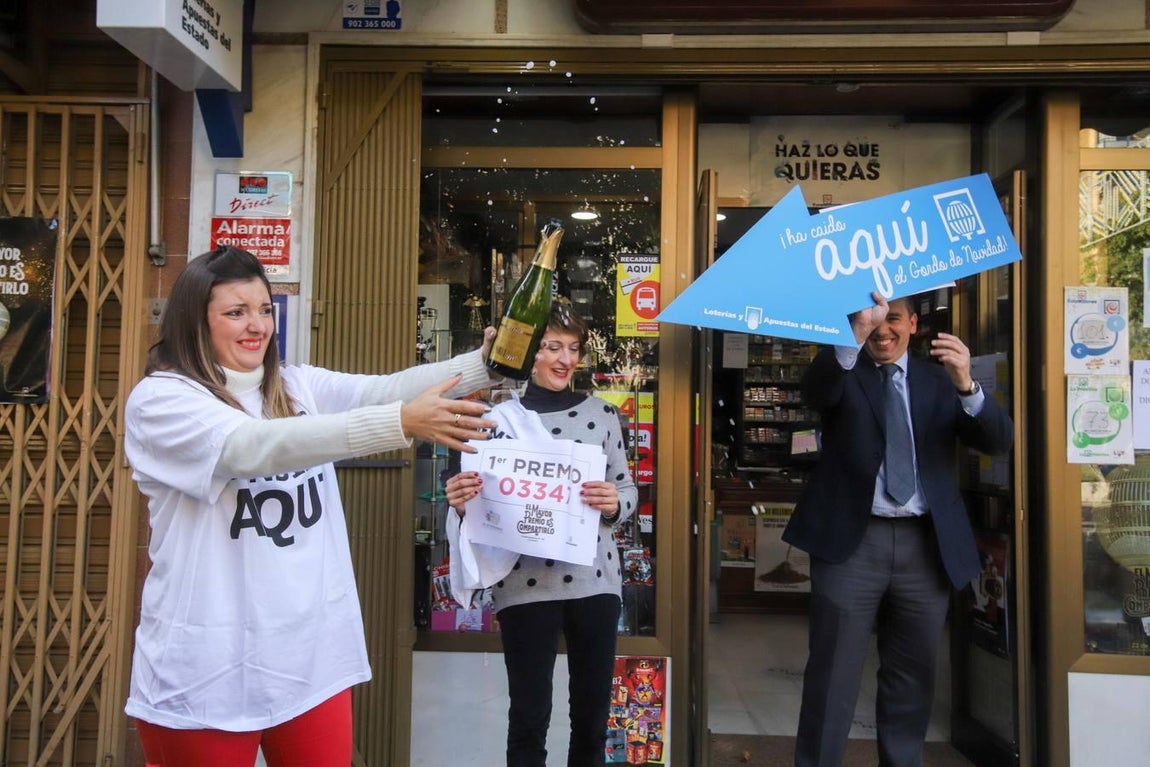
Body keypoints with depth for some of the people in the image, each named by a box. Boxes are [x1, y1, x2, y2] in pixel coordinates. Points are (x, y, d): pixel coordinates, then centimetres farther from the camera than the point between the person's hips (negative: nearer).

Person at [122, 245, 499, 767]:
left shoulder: (299, 386, 7)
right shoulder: (159, 399, -9)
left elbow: (386, 388, -8)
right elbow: (252, 446, -26)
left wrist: (484, 364, -26)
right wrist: (400, 423, -38)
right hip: (209, 670, -4)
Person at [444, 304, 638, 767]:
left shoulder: (602, 414, 6)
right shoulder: (501, 418, 1)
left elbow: (628, 490, 9)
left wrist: (614, 504, -13)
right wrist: (461, 501, -18)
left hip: (594, 579, 2)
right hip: (525, 584, -2)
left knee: (593, 710, 13)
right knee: (529, 716, 4)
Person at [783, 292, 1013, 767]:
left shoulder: (938, 379, 11)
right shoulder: (844, 372, 4)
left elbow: (999, 440, -1)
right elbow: (815, 390, -21)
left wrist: (967, 385, -20)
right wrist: (854, 334, -39)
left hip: (926, 545, 3)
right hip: (852, 539, -3)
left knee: (912, 678, 15)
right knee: (833, 677, 1)